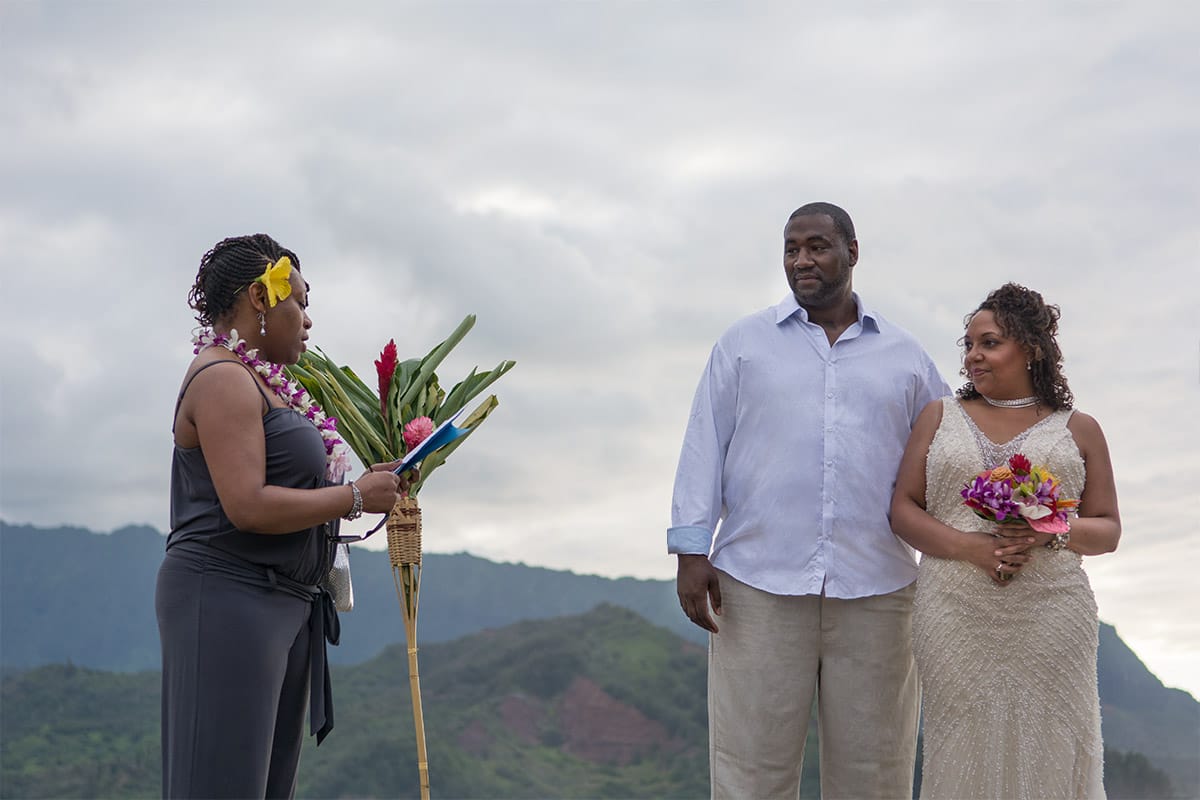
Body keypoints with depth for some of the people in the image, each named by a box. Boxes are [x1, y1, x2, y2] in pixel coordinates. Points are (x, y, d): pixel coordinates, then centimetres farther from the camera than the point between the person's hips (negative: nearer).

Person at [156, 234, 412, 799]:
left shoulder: (260, 382, 20)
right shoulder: (223, 379, -11)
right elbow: (247, 507, -21)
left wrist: (370, 489, 12)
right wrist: (356, 498, -12)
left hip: (282, 603, 10)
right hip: (228, 598, -10)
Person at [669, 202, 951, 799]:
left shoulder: (906, 357, 14)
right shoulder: (743, 344, 11)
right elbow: (703, 448, 7)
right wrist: (691, 550, -3)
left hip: (875, 592, 1)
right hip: (758, 587, -1)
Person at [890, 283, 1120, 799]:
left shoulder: (1078, 430, 12)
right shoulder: (940, 418, 14)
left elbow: (1108, 530, 11)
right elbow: (903, 510, 8)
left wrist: (1053, 533, -11)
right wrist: (970, 547, -10)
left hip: (1049, 616, 0)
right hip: (955, 615, 1)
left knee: (1049, 750, -5)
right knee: (964, 753, -3)